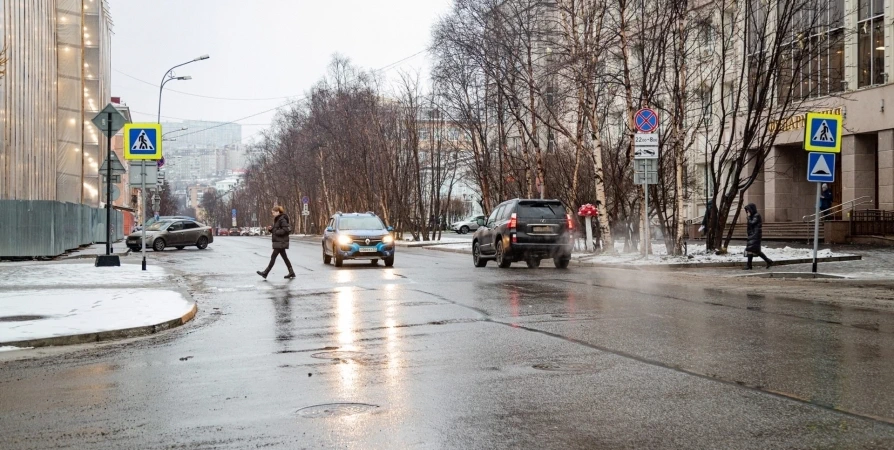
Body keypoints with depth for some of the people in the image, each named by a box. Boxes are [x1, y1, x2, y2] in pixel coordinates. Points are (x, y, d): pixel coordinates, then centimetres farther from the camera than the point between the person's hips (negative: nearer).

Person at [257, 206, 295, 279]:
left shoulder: (282, 219, -14)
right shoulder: (277, 219, 17)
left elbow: (285, 230, -22)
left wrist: (275, 231, -17)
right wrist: (271, 229, 3)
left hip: (280, 242, -10)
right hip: (279, 242, 10)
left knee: (273, 257, -7)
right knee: (284, 257, 10)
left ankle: (265, 273, -5)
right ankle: (291, 273, 13)